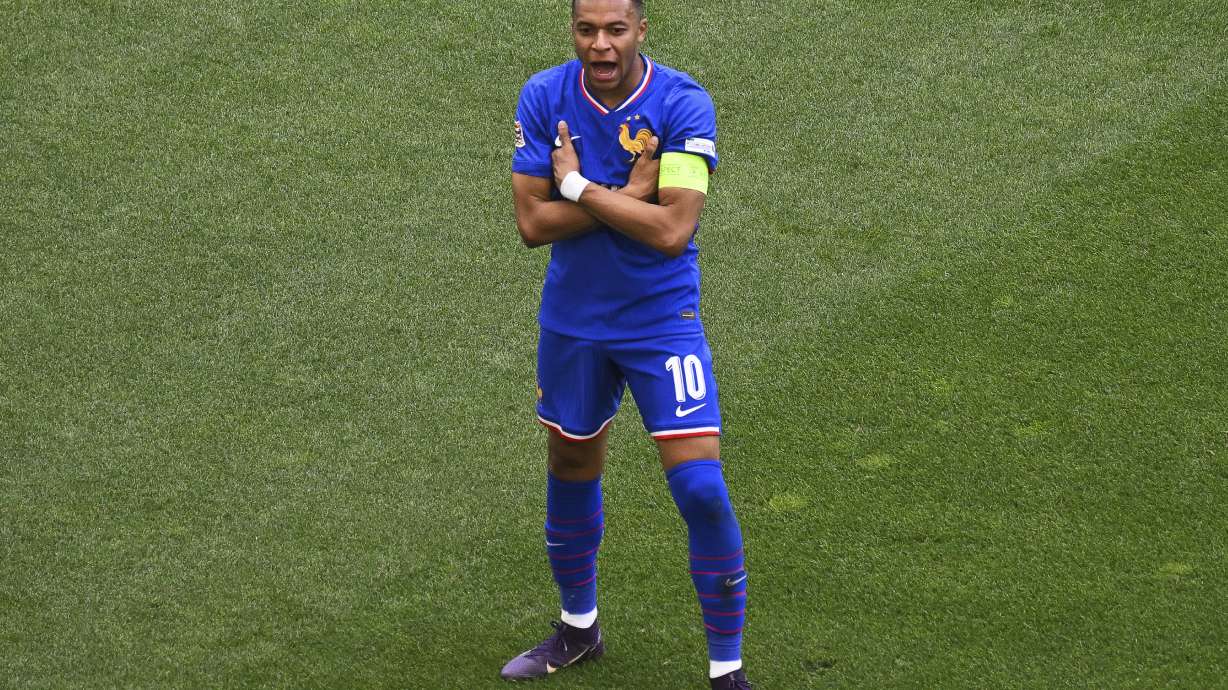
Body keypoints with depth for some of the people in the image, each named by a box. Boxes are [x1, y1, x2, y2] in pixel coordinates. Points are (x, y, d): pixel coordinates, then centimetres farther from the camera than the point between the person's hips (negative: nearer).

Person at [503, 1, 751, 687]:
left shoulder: (683, 104, -19)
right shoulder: (545, 98, -9)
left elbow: (672, 231, -26)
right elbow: (532, 222, -13)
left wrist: (577, 185, -19)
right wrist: (628, 196, -21)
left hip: (662, 319, -4)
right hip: (574, 317, 4)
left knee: (702, 488, -11)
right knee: (571, 470, 19)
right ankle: (579, 627, 42)